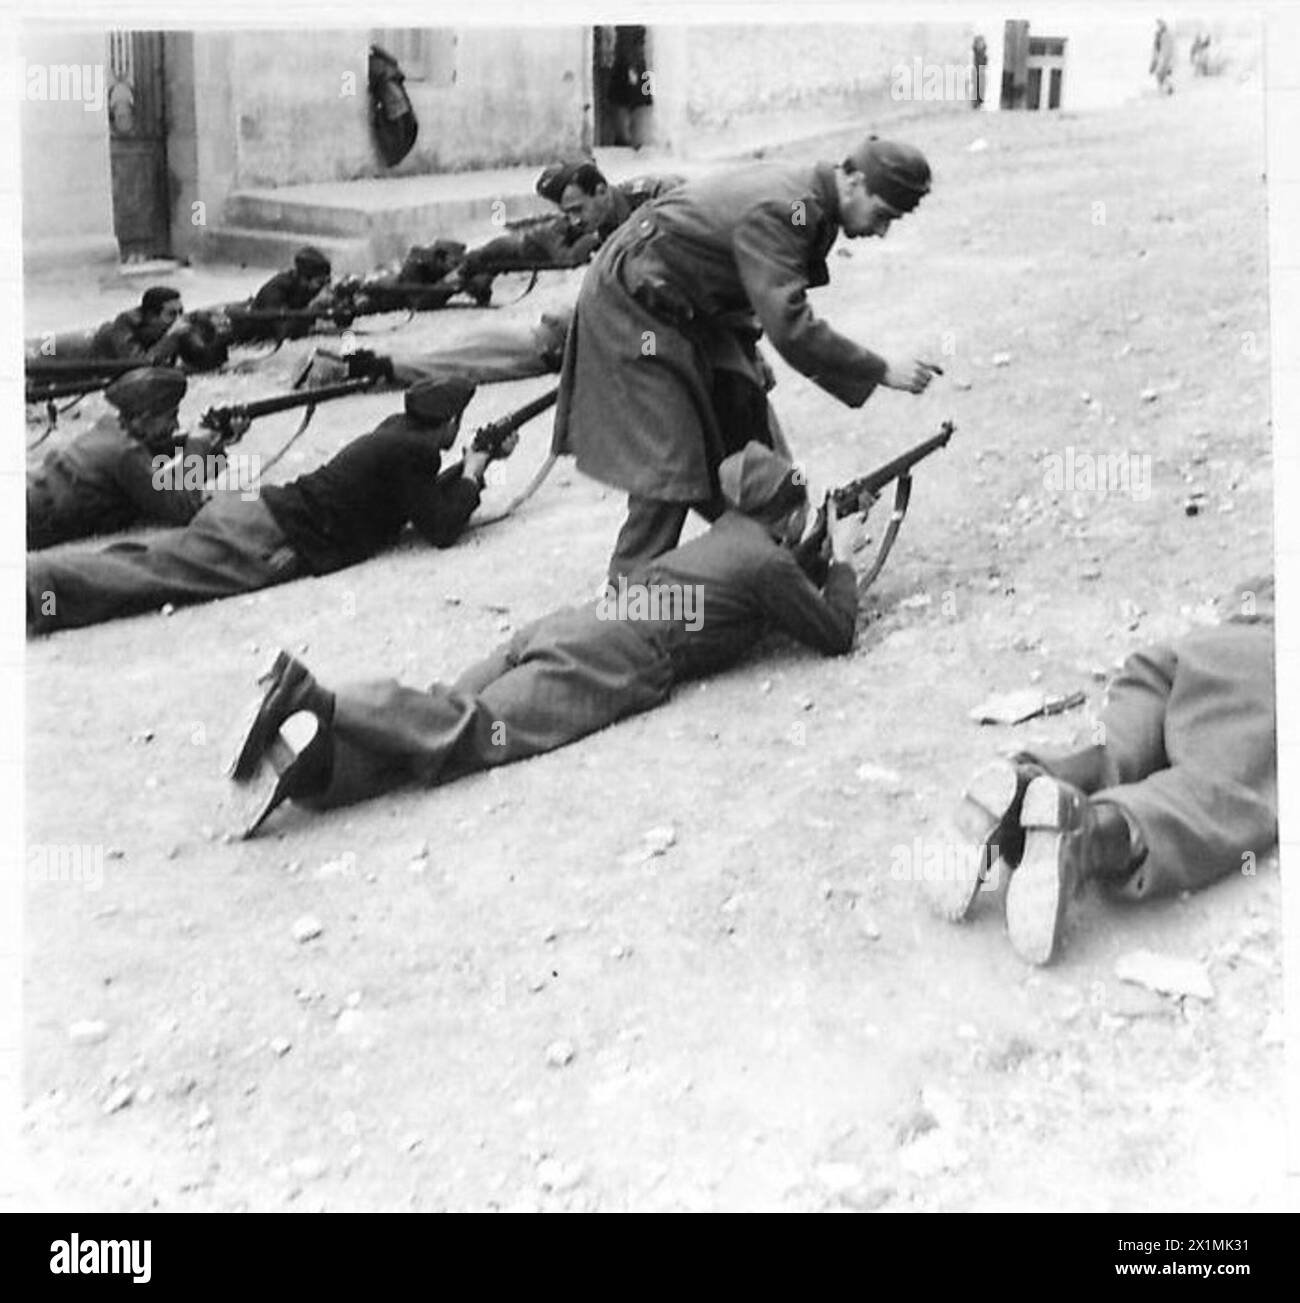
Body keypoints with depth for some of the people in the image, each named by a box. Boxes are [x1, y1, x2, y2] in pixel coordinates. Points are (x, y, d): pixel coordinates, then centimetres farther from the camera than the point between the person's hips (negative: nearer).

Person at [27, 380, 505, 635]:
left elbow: (425, 500, 35)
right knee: (146, 575, -17)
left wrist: (477, 461, 29)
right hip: (267, 544, -8)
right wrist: (473, 470, 5)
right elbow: (441, 529, -8)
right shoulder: (413, 451, -7)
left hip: (251, 509, 8)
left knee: (142, 561, 5)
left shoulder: (399, 430, 21)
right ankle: (29, 584, -30)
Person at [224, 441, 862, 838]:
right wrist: (842, 560, 29)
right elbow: (835, 633, 14)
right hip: (617, 655, -8)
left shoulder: (727, 533, 32)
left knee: (450, 712, -9)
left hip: (571, 623, 8)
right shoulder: (768, 560, 8)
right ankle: (320, 707, -41)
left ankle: (311, 757, -31)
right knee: (480, 731, -22)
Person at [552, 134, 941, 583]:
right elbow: (790, 327, -36)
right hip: (633, 307, -9)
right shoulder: (778, 211, -30)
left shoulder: (808, 200, 0)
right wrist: (883, 372, -32)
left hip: (694, 309, 10)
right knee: (671, 461, -12)